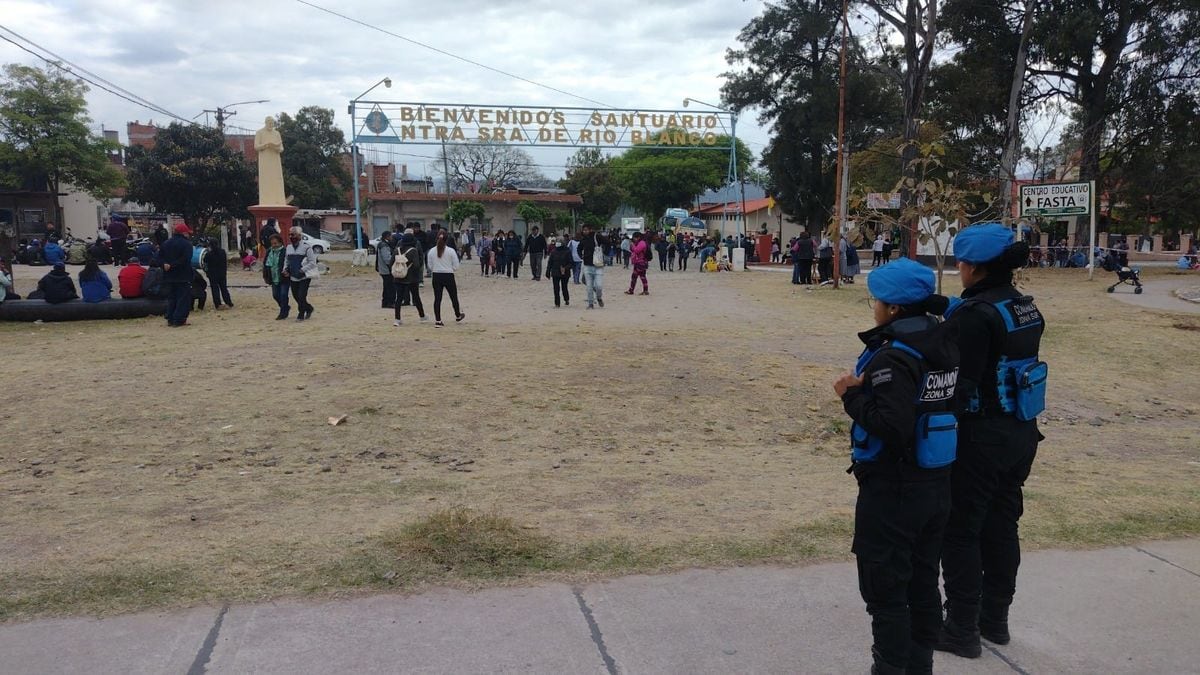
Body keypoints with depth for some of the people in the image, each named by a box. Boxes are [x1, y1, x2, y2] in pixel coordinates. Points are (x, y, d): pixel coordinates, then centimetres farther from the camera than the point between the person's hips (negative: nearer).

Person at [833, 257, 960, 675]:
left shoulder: (894, 356, -22)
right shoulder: (945, 343, 4)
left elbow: (891, 428, -29)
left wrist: (853, 395, -16)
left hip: (893, 490, -9)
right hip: (937, 483, 9)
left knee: (885, 589, 5)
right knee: (923, 582, 20)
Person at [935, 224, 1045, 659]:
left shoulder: (975, 314, -20)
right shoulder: (1026, 308, 7)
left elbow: (960, 383, -22)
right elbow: (1010, 364, 12)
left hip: (981, 436, -9)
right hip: (1021, 430, 9)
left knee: (960, 531, 4)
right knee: (1001, 526, 18)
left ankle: (962, 630, 13)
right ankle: (995, 619, 31)